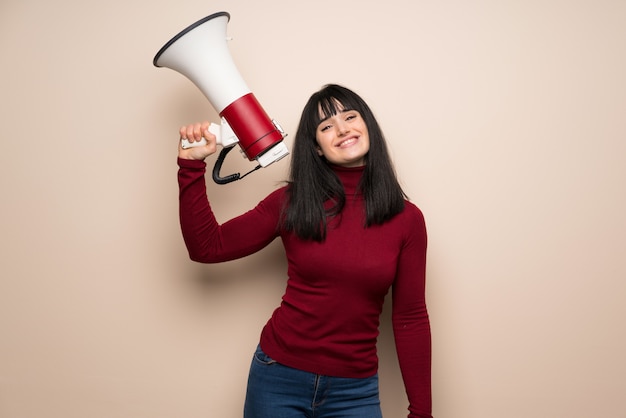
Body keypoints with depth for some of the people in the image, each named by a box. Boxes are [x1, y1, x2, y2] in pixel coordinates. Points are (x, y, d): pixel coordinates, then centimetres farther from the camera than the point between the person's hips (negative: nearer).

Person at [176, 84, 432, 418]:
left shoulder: (406, 218, -5)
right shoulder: (292, 202, -5)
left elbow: (410, 318, -1)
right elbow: (207, 247, -4)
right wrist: (192, 164, -10)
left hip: (354, 390, 0)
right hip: (278, 377, 1)